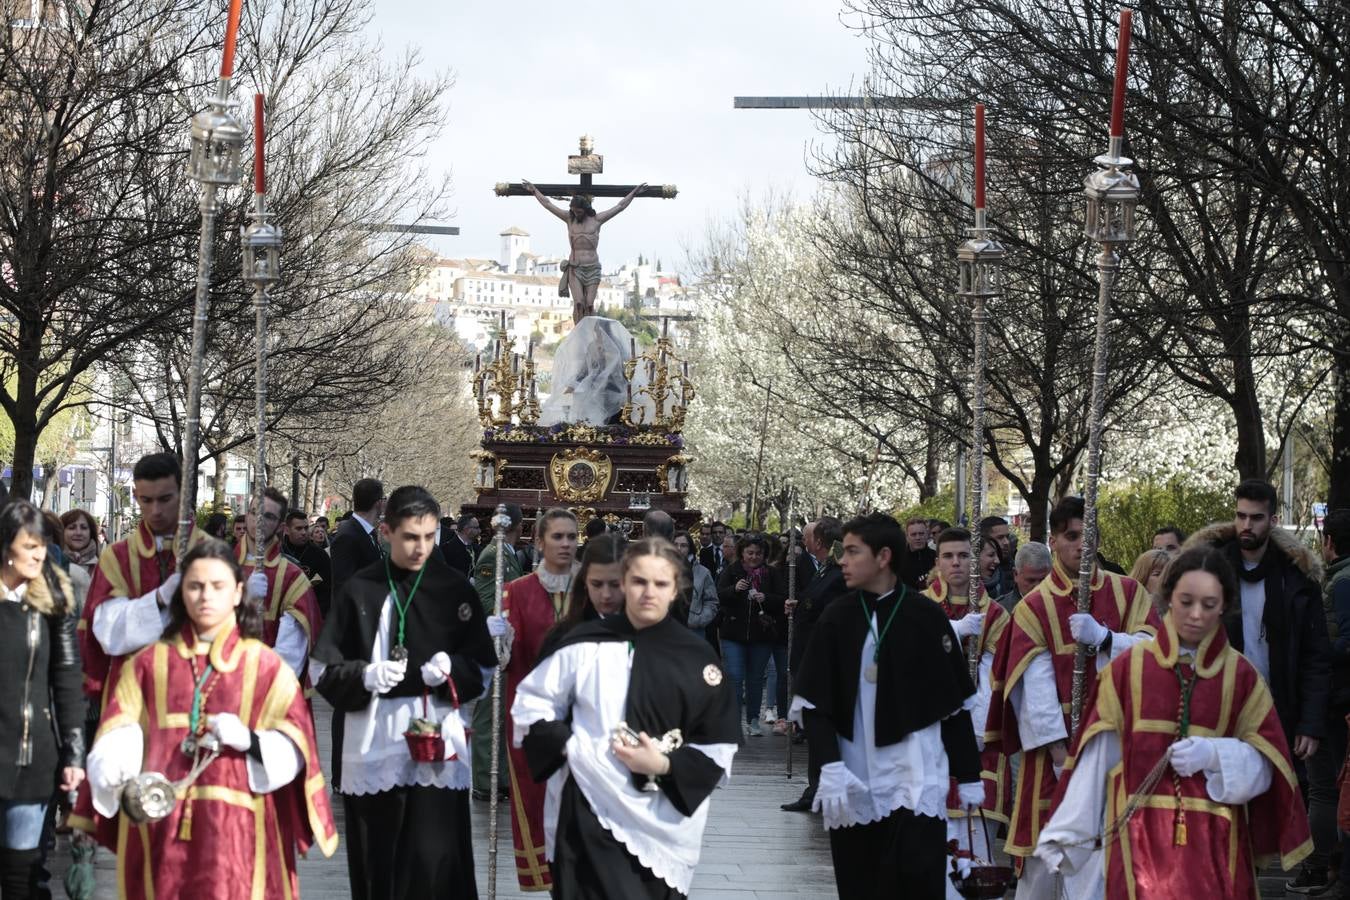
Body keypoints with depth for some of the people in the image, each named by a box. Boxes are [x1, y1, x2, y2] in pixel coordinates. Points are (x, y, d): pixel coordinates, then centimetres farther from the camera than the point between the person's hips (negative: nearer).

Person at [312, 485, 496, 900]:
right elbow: (324, 670, 6)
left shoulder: (455, 589, 5)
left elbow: (483, 668, 10)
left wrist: (452, 668, -12)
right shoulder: (358, 590, 4)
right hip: (371, 750, 1)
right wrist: (364, 676, -14)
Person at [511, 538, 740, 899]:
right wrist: (567, 745, -5)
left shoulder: (697, 658, 1)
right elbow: (531, 702, 10)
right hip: (587, 819, -1)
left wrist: (664, 766, -13)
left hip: (664, 825, 1)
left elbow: (718, 750, 2)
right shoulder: (587, 643, 1)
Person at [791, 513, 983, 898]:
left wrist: (968, 776, 4)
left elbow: (956, 704, 5)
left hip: (917, 779, -2)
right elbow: (812, 701, 1)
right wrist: (831, 766, -13)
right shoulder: (837, 618, 3)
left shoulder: (926, 617, -1)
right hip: (855, 781, 2)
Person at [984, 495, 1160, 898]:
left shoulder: (1127, 592, 6)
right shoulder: (1035, 607, -1)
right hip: (1059, 742, -2)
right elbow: (1036, 683, -9)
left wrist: (1103, 638, -22)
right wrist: (1059, 750, -17)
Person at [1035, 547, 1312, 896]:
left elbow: (1263, 765, 6)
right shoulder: (1128, 668, 4)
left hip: (1214, 842, 1)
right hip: (1140, 838, -1)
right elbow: (1097, 758, 3)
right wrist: (1065, 835, 0)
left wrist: (1214, 755, -13)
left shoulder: (1241, 677, 7)